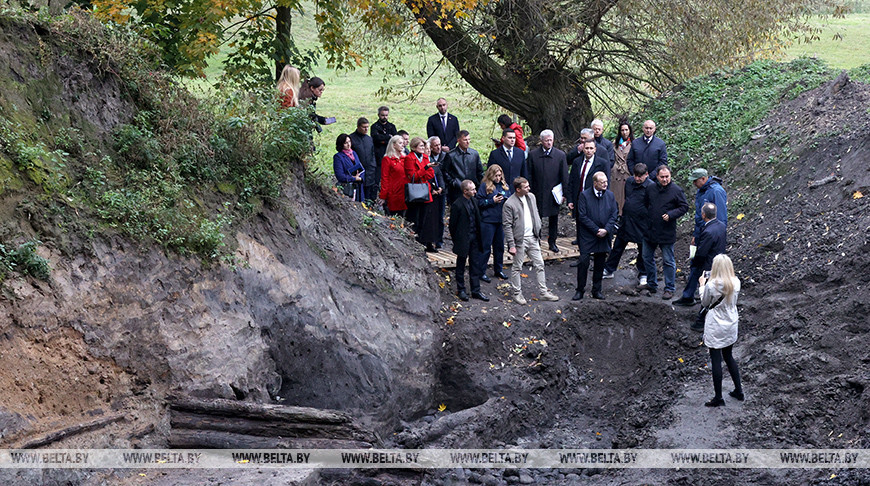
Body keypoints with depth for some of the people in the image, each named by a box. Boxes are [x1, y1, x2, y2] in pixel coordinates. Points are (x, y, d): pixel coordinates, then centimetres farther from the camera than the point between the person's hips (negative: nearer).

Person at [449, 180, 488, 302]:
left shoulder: (473, 201, 5)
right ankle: (461, 290, 20)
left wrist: (478, 236, 11)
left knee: (475, 265, 9)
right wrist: (456, 240, -6)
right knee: (461, 265, 8)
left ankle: (476, 291, 16)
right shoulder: (457, 205, -16)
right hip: (463, 240, -6)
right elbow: (452, 225, -10)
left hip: (474, 237, 6)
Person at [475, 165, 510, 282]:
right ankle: (481, 272, 6)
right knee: (486, 247, -1)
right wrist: (492, 201, -16)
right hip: (488, 221, -6)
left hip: (501, 220, 6)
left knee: (500, 246, 14)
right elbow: (479, 202, -9)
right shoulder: (485, 186, -8)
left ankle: (498, 270, 27)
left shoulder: (504, 185, 9)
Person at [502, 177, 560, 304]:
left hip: (533, 238, 6)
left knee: (539, 265, 9)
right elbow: (507, 226, -14)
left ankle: (543, 292, 17)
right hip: (520, 240, -6)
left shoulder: (531, 197, 5)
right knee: (517, 267, 5)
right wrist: (511, 245, -17)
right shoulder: (509, 204, -16)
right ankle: (517, 293, 17)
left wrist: (538, 231, 12)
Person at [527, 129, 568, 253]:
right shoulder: (533, 155, -2)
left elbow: (564, 176, 1)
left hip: (554, 194, 1)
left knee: (554, 218, 10)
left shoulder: (560, 155, -1)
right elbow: (529, 176, 1)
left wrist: (565, 193, -2)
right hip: (538, 193, -1)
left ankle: (552, 242, 23)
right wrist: (530, 192, -3)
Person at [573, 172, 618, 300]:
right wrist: (596, 230, -14)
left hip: (604, 235, 4)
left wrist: (606, 229, -10)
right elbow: (582, 216, -10)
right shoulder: (584, 195, -7)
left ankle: (597, 290, 20)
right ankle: (580, 290, 3)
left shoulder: (610, 195, 5)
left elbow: (614, 214, 5)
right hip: (587, 235, -4)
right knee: (584, 262, -8)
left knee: (600, 263, 9)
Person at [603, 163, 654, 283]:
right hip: (626, 221, 5)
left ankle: (642, 275, 26)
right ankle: (608, 270, 26)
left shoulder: (651, 186, -16)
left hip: (642, 224, -5)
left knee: (643, 251, 10)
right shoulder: (629, 182, 2)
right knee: (618, 246, 14)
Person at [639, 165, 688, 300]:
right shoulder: (650, 189, 4)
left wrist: (671, 215, -19)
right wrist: (646, 219, 9)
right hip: (649, 231, 5)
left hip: (667, 232, -5)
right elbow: (645, 204, 19)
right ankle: (651, 284, 31)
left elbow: (684, 207, -6)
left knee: (668, 262, 2)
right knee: (647, 258, 15)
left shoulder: (676, 190, -9)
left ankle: (669, 289, 11)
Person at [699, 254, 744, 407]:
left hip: (715, 329, -5)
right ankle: (738, 391, 29)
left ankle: (718, 398, 11)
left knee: (716, 361, 4)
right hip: (731, 326, 5)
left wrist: (702, 284, 6)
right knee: (729, 357, 23)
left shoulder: (711, 285, -22)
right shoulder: (736, 282, -8)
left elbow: (704, 302, -6)